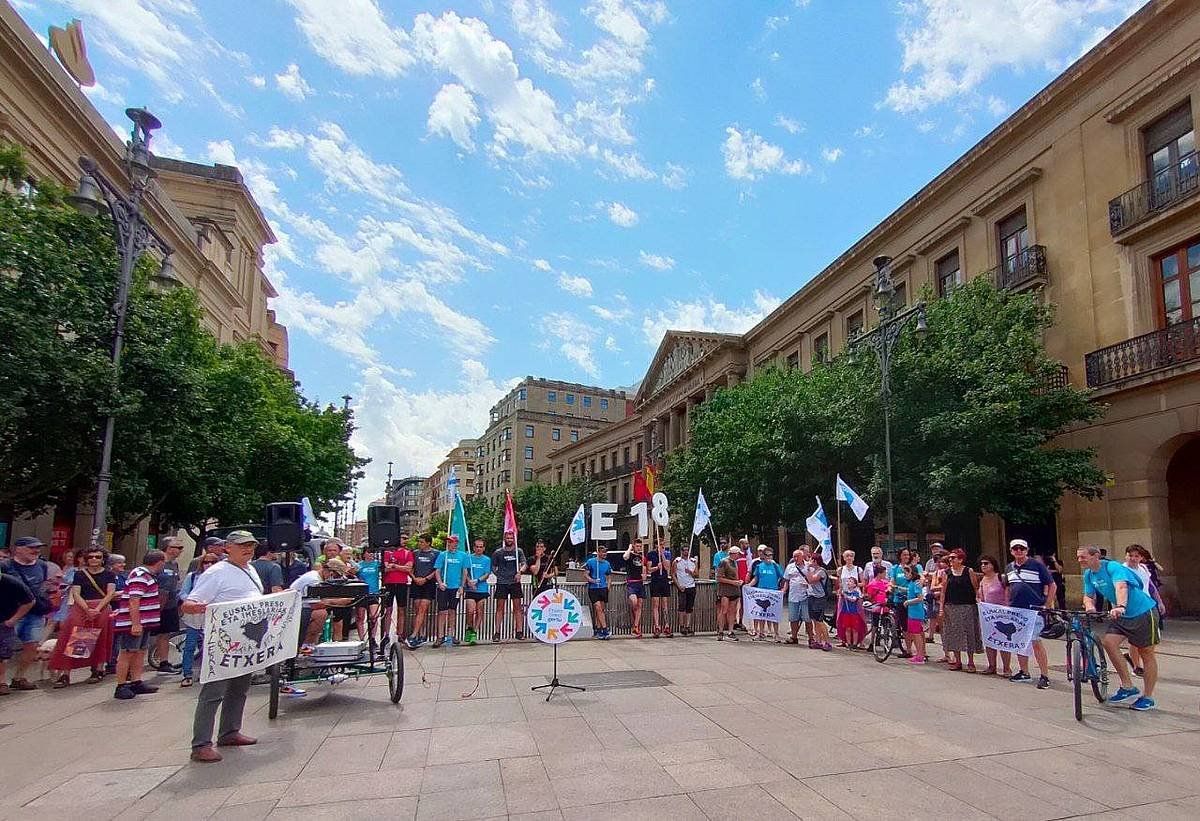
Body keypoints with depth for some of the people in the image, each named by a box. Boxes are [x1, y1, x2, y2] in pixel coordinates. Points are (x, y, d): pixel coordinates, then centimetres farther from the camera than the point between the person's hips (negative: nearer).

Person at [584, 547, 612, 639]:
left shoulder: (607, 563, 11)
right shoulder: (590, 562, -3)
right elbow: (585, 574, -3)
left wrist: (608, 586, 8)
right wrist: (592, 580, -19)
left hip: (603, 588, 4)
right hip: (593, 589, -4)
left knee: (602, 609, 6)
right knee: (598, 608, -11)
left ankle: (598, 630, 14)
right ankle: (605, 629, -12)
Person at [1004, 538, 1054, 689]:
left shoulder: (1037, 565, -5)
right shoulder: (1009, 568, 12)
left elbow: (1051, 585, -2)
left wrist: (1046, 605, -6)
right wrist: (1007, 605, 15)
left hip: (1033, 610, -6)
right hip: (1014, 611, 6)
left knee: (1036, 642, -10)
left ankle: (1045, 676, -3)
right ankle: (1024, 672, 23)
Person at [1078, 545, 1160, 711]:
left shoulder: (1113, 567, -23)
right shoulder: (1088, 574, 0)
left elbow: (1121, 587, -40)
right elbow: (1088, 596, 3)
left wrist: (1120, 606, -57)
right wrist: (1090, 606, -20)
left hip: (1143, 612, -7)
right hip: (1121, 615, 7)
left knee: (1147, 653, 3)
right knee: (1109, 642, -12)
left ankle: (1148, 698, 15)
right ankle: (1128, 687, 0)